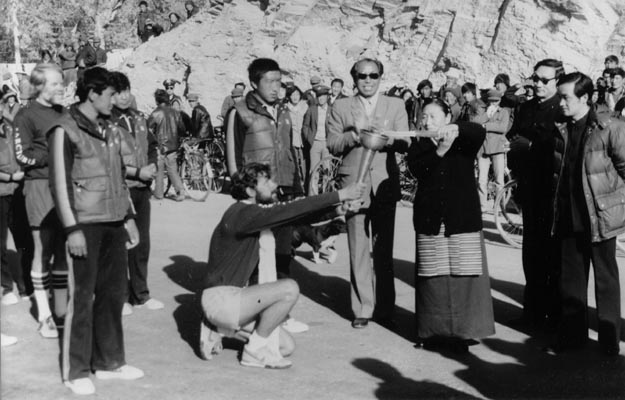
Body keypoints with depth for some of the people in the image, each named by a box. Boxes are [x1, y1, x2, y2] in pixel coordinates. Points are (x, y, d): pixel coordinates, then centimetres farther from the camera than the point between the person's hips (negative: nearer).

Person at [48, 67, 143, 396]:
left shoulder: (109, 129, 14)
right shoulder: (65, 130, -7)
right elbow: (60, 183, -10)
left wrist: (129, 217, 16)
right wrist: (73, 229, -15)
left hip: (113, 222, 7)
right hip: (85, 224, -6)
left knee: (113, 292, 10)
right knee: (82, 296, -1)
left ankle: (108, 361, 22)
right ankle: (76, 371, 10)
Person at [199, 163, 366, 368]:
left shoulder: (255, 213, 9)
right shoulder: (242, 214, -21)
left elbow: (294, 214, 13)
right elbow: (290, 210, -27)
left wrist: (335, 208, 0)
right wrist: (339, 195, -25)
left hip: (234, 298, 10)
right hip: (221, 299, -10)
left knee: (287, 347, 11)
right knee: (289, 289, -25)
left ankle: (216, 328, 14)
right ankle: (256, 349, -8)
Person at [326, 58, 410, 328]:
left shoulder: (395, 105, 11)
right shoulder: (341, 108, 10)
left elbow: (404, 143, 2)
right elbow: (332, 145, 4)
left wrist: (385, 135, -18)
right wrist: (354, 135, -14)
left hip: (385, 183, 1)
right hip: (354, 184, -1)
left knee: (384, 249, 6)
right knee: (358, 250, -2)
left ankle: (385, 308, 16)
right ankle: (362, 308, 6)